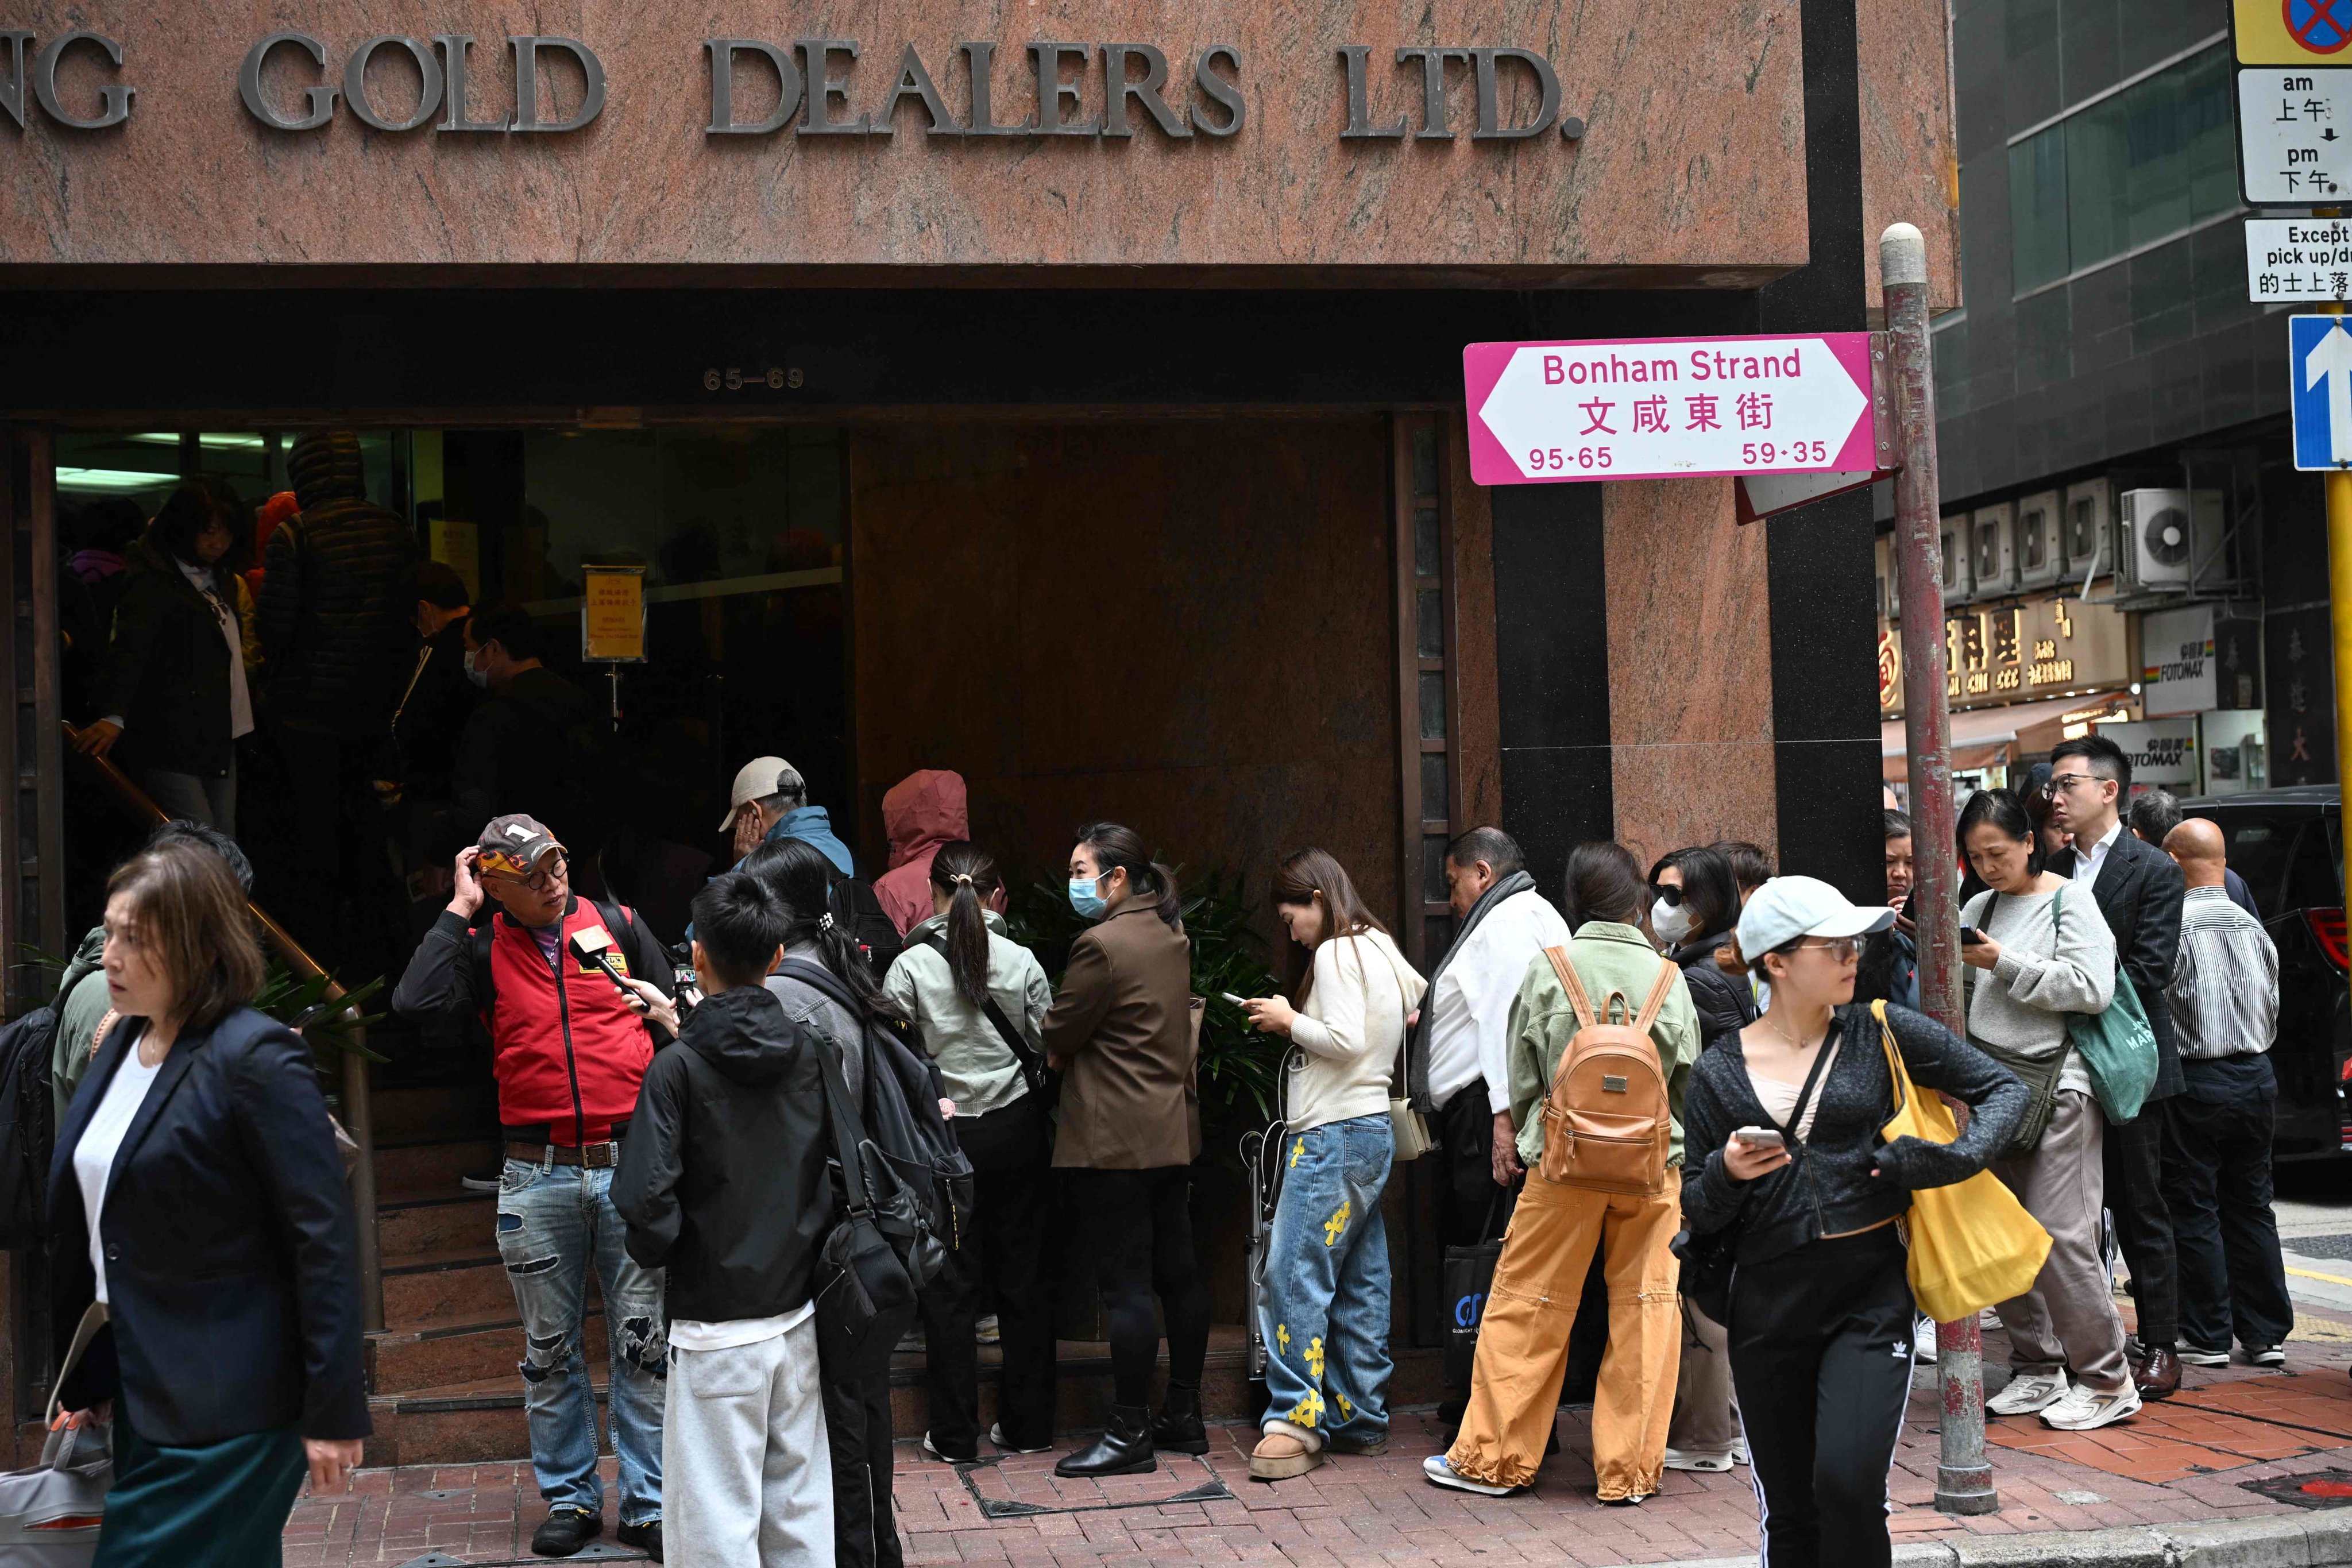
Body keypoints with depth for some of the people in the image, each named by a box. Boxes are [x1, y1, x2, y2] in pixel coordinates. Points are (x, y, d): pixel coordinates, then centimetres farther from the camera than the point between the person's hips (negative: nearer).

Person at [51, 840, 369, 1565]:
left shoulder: (256, 1057, -16)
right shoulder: (121, 1045, 9)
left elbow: (326, 1240, -18)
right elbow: (86, 1222, 14)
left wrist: (334, 1413, -18)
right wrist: (87, 1380, 13)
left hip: (226, 1415, -8)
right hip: (142, 1397, 8)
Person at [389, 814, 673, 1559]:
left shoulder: (619, 927, 6)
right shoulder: (483, 950, 4)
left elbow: (675, 1026, 11)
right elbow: (414, 1002, -14)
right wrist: (458, 909, -8)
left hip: (630, 1164, 0)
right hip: (538, 1177, 0)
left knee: (644, 1342, 3)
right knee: (549, 1349, 9)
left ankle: (648, 1503, 12)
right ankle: (571, 1498, 22)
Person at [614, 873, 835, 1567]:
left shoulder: (677, 1068, -14)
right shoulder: (811, 1054, 0)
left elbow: (646, 1199, -19)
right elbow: (833, 1173, 8)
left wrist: (658, 1254, -1)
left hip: (714, 1330, -5)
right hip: (798, 1317, 5)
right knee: (800, 1508, 14)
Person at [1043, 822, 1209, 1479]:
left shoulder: (1102, 944, -17)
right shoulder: (1171, 938, 11)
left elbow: (1056, 1035, -11)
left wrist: (1056, 1049, 12)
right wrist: (1075, 1049, 10)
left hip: (1116, 1141, -9)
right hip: (1173, 1130, 9)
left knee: (1126, 1285, -5)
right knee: (1178, 1272, 13)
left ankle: (1130, 1433, -1)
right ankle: (1184, 1416, 22)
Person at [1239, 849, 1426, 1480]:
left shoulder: (1335, 954, -11)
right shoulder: (1382, 950, 17)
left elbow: (1345, 1040, -20)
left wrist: (1290, 1021, -7)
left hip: (1333, 1133, -10)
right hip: (1373, 1128, 10)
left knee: (1295, 1275, -11)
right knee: (1360, 1283, 10)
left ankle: (1296, 1422, -14)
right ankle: (1362, 1420, 14)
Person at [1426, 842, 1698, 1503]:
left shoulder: (1547, 970, -4)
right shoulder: (1668, 977, 0)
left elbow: (1522, 1078, 3)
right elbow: (1689, 1081, 7)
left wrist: (1523, 1137, 19)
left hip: (1565, 1159, -1)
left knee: (1526, 1307, 6)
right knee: (1645, 1309, 6)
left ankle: (1493, 1456, 13)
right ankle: (1630, 1468, 10)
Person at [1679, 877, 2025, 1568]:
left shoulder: (1882, 1033, 1)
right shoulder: (1720, 1071, 3)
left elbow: (2004, 1089, 6)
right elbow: (1698, 1214, 7)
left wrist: (1954, 1159, -11)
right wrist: (1725, 1174, -14)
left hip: (1870, 1293, -2)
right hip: (1768, 1302, 2)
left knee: (1848, 1484, -18)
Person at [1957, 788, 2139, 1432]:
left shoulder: (2070, 902, -4)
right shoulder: (1979, 908, 13)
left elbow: (2093, 990, -15)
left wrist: (2006, 963, -15)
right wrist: (1953, 960, -1)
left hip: (2055, 1083, -6)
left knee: (2060, 1233, -10)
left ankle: (2106, 1382, 0)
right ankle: (2037, 1371, 18)